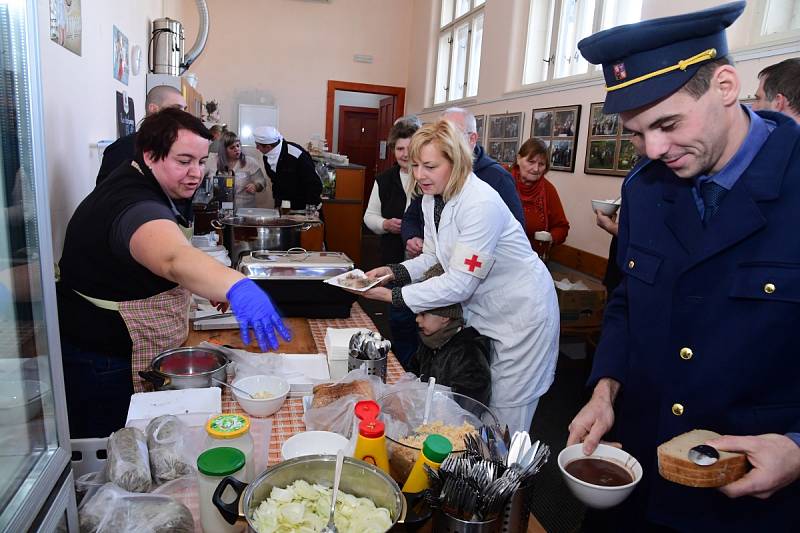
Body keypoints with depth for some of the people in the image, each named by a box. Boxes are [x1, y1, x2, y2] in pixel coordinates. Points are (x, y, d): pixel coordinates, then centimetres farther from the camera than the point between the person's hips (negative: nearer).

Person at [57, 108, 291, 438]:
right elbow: (174, 259, -52)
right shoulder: (134, 205, -30)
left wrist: (217, 284, 8)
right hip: (102, 362, -9)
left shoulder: (158, 189, 3)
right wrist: (237, 287, -69)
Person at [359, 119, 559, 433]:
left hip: (520, 313, -8)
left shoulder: (481, 203, -28)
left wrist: (391, 296, -25)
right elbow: (434, 259, 7)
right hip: (481, 310, 8)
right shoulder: (432, 198, -1)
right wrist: (393, 272, -11)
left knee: (505, 420, 5)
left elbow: (460, 283, -28)